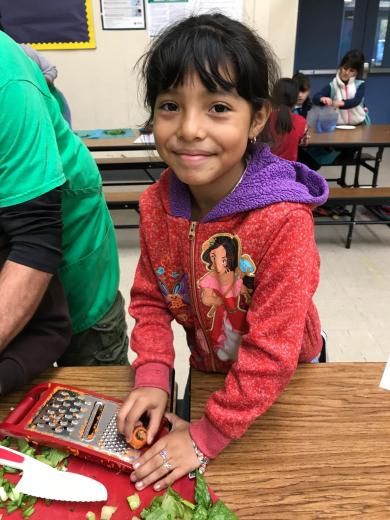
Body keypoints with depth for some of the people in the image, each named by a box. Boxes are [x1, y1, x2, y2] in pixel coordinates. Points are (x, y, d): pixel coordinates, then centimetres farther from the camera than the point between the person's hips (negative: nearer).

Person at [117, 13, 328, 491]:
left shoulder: (283, 219, -36)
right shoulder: (155, 205, -18)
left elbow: (273, 348, -31)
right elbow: (150, 300, -6)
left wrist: (207, 435, -24)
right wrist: (152, 376, -19)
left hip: (286, 380, -4)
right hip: (208, 367, 5)